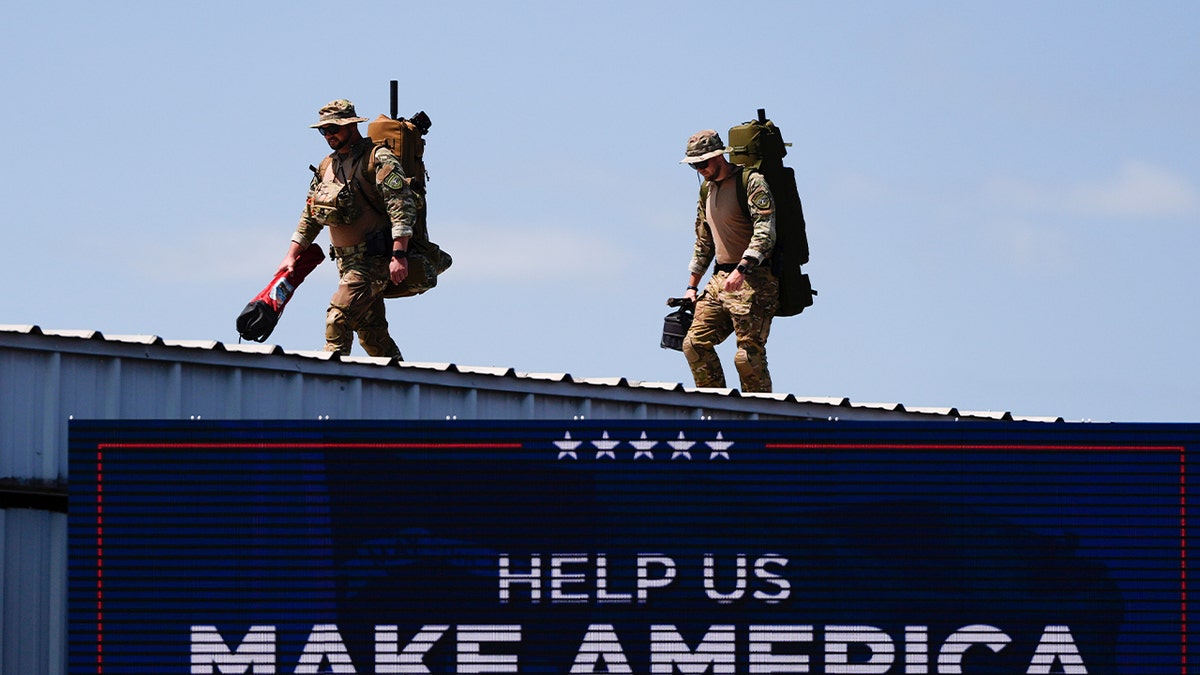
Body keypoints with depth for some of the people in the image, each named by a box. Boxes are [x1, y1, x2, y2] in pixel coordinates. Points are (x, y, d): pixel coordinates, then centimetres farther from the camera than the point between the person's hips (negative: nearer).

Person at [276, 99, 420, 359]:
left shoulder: (378, 159, -10)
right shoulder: (327, 167, 15)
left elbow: (403, 207, -18)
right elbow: (310, 218, 21)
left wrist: (399, 255, -26)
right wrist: (291, 257, 14)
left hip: (375, 258, -8)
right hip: (347, 261, 8)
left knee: (338, 317, -20)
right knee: (371, 332, 9)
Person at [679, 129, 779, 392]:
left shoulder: (752, 182, -9)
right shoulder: (707, 190, 17)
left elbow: (765, 233, -20)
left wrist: (741, 269, -32)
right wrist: (692, 286, 20)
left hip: (754, 281, -8)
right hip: (720, 280, 8)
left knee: (748, 356, -12)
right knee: (695, 345, -2)